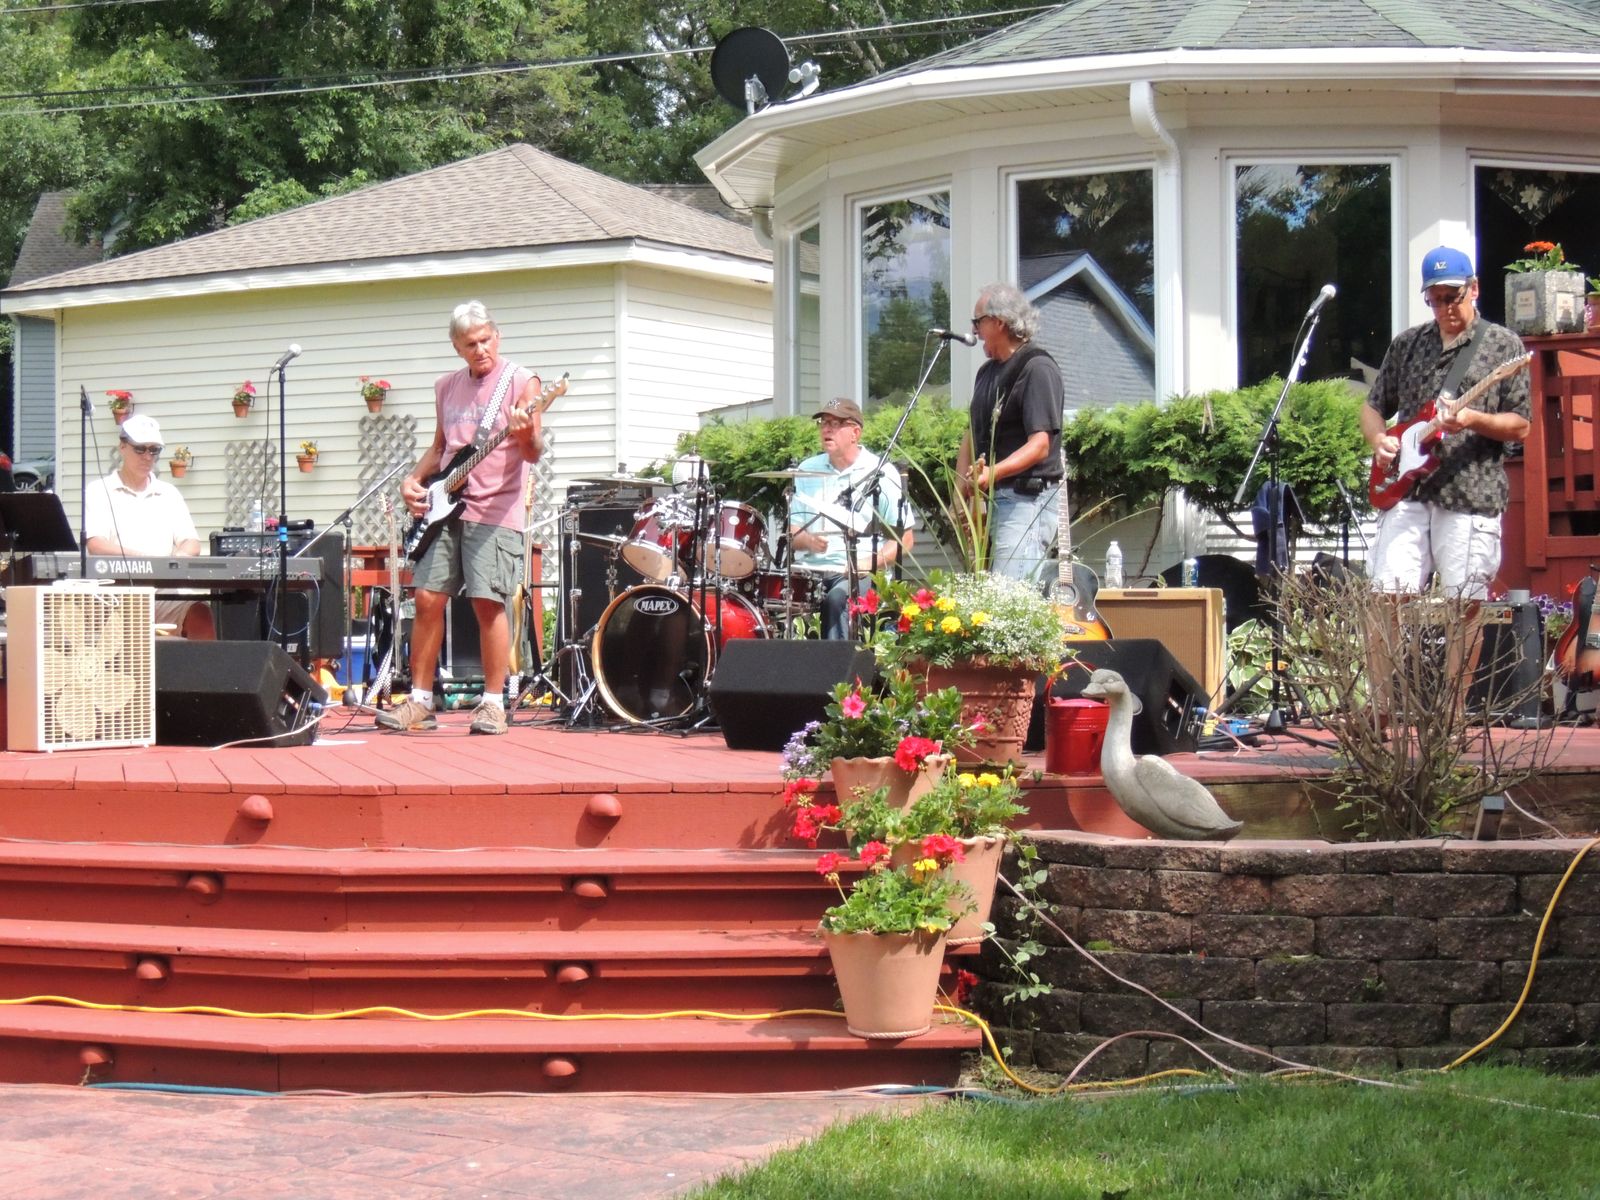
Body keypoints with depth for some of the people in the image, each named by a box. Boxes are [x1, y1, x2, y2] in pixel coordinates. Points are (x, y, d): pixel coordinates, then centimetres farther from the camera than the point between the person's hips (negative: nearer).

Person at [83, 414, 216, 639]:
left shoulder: (169, 494, 20)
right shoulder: (100, 491, 8)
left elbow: (192, 543, 12)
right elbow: (96, 546, -5)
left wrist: (179, 558, -15)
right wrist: (148, 557, -20)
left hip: (166, 594, 3)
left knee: (200, 614, -28)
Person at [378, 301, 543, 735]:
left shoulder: (521, 382, -3)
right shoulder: (447, 387, 14)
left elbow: (533, 454, -10)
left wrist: (526, 435, -32)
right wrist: (414, 479, 9)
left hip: (496, 511, -5)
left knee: (488, 602, -9)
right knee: (428, 598, 1)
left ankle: (493, 703, 1)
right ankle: (420, 700, 9)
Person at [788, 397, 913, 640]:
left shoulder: (881, 474, 3)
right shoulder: (808, 470, 15)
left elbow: (904, 539, 1)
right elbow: (792, 534, 14)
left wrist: (872, 562, -16)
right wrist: (808, 541, -10)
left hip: (859, 574, -4)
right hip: (810, 571, 4)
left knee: (838, 598, -34)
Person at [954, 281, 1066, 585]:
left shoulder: (1038, 369, -10)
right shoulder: (987, 373, 18)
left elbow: (1040, 446, -18)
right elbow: (972, 436, 22)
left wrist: (990, 473, -31)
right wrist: (961, 495, 8)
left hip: (1027, 500, -9)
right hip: (992, 500, 9)